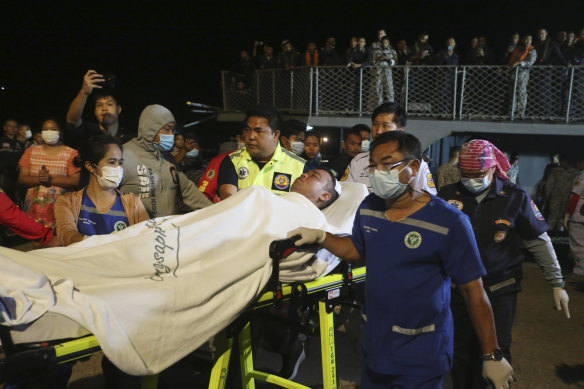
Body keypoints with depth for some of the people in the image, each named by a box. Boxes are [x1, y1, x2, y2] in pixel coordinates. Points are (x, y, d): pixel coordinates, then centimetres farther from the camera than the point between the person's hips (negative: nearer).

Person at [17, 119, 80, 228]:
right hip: (33, 206, 3)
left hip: (58, 208, -3)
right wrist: (38, 179, -11)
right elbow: (21, 178, 8)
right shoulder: (31, 151, 14)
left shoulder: (71, 153, 3)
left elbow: (76, 181, -7)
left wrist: (51, 179, -16)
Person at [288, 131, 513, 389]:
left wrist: (492, 355, -11)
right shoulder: (368, 208, -2)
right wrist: (320, 237, -1)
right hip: (374, 343, 6)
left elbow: (473, 290, -14)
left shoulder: (448, 222, -19)